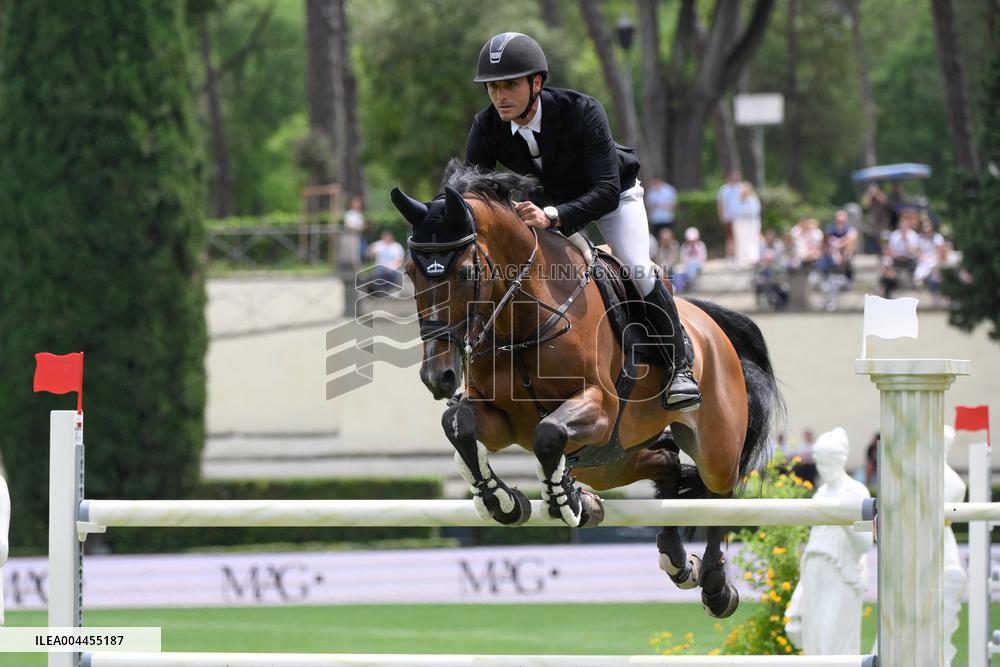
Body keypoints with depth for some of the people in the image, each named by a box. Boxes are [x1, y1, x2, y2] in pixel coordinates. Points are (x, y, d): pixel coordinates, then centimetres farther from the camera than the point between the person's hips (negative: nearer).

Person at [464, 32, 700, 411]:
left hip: (611, 195, -4)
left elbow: (606, 192, -45)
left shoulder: (582, 112, -40)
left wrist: (553, 217, -61)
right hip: (546, 200, 5)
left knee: (638, 270, -22)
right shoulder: (487, 128, -27)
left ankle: (678, 367, -4)